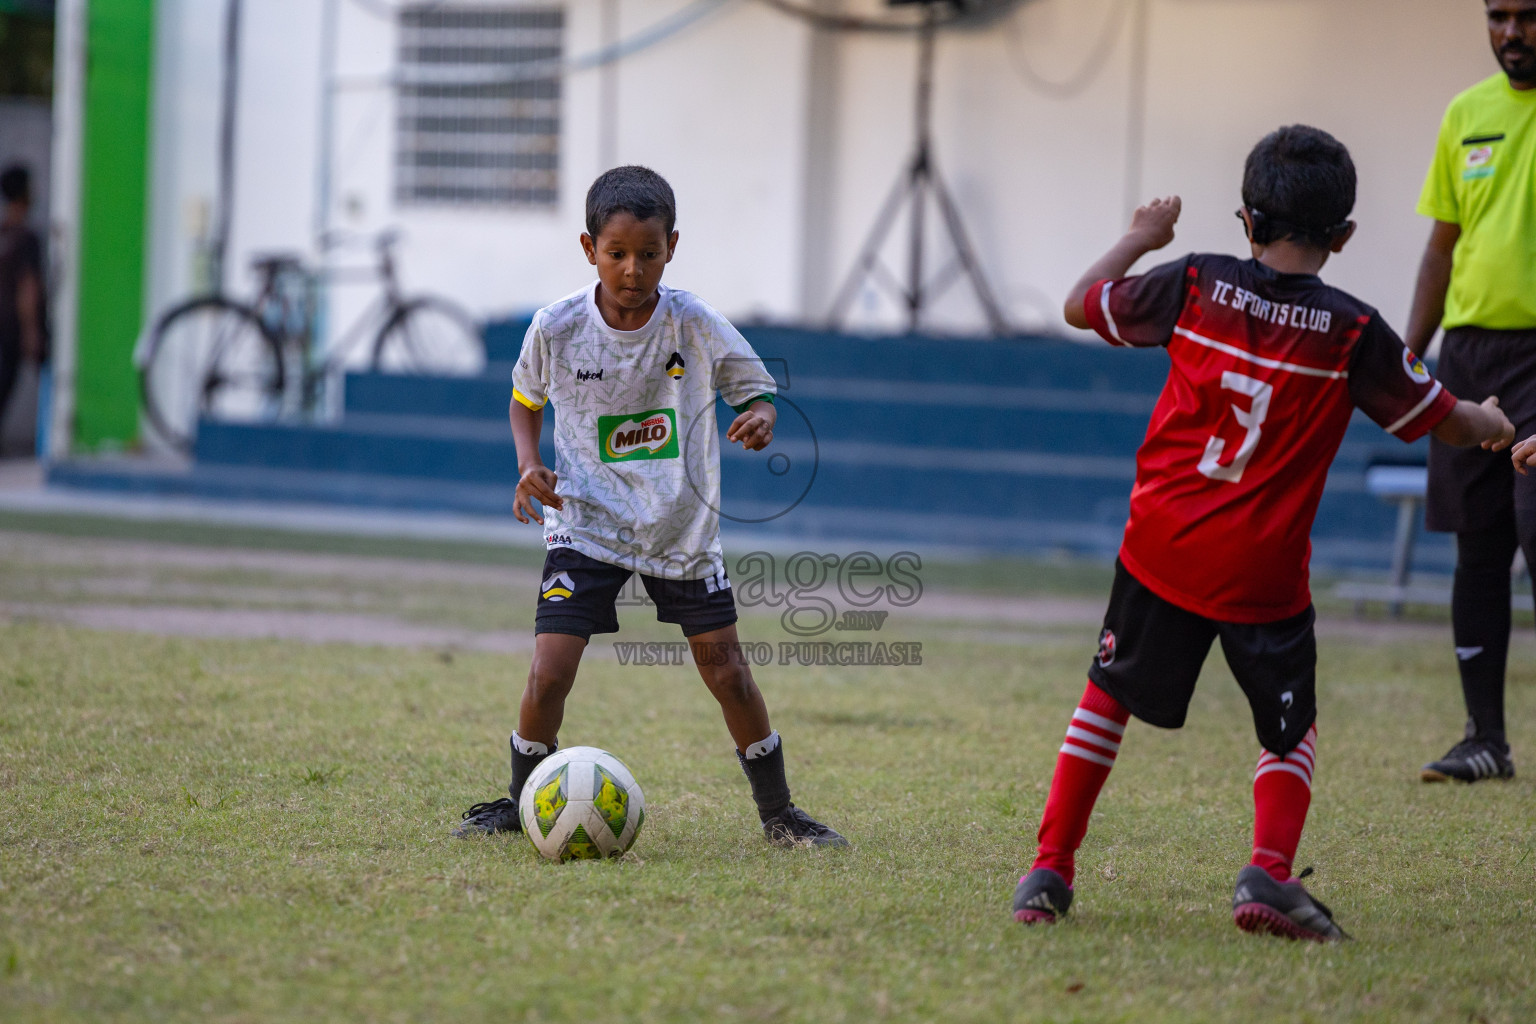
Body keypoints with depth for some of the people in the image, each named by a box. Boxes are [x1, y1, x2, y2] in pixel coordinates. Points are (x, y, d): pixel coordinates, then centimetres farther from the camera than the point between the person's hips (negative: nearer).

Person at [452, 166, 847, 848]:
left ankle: (778, 814, 17)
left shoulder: (695, 325, -13)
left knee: (727, 672, 0)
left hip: (683, 528, 0)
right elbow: (525, 399, 10)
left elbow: (756, 392, -1)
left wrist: (760, 420, -26)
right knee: (549, 673, -12)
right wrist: (529, 465, -8)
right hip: (585, 523, 0)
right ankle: (521, 803, 11)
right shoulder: (556, 328, -11)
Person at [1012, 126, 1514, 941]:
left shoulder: (1195, 285, -2)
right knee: (1290, 724, 15)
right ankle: (1269, 872, -5)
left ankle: (1049, 871, 12)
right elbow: (1444, 422, 5)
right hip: (1263, 568, -2)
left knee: (1108, 694, 16)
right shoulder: (1352, 332, -5)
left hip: (1162, 544, 2)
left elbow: (1081, 306, 13)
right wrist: (1491, 424, 28)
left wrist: (1140, 238, 29)